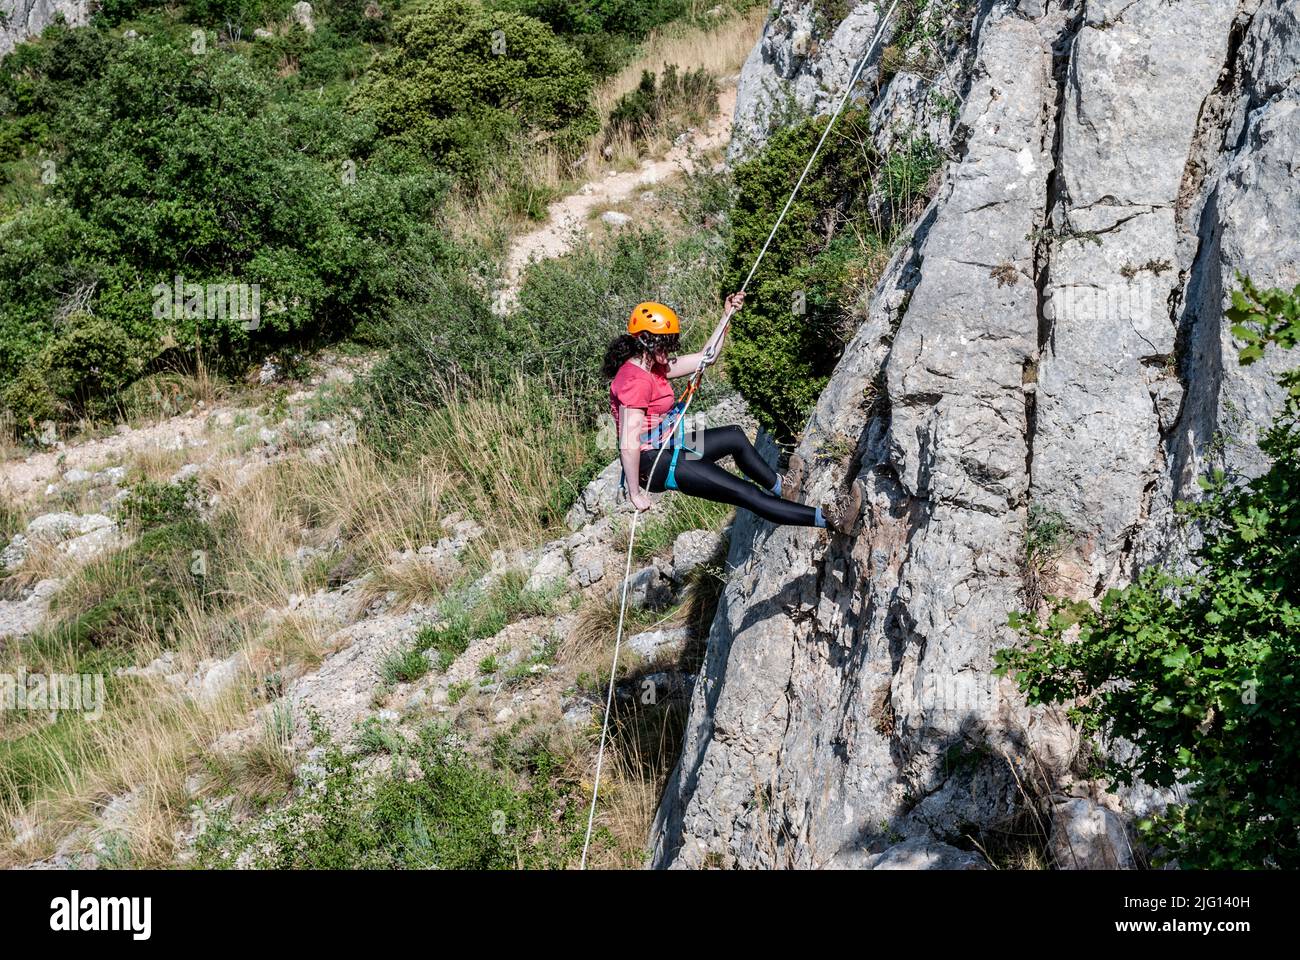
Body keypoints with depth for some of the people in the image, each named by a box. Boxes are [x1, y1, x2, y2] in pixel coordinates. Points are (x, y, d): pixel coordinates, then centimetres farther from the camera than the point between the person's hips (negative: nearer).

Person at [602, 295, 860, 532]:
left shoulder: (652, 366, 7)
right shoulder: (635, 381, -24)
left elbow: (705, 357, 15)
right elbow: (628, 444, -27)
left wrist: (727, 316, 10)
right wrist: (635, 494, -24)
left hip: (666, 446, 11)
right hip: (654, 463, -11)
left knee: (735, 437, 27)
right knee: (745, 493, -9)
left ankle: (780, 488, 47)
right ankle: (828, 518, -7)